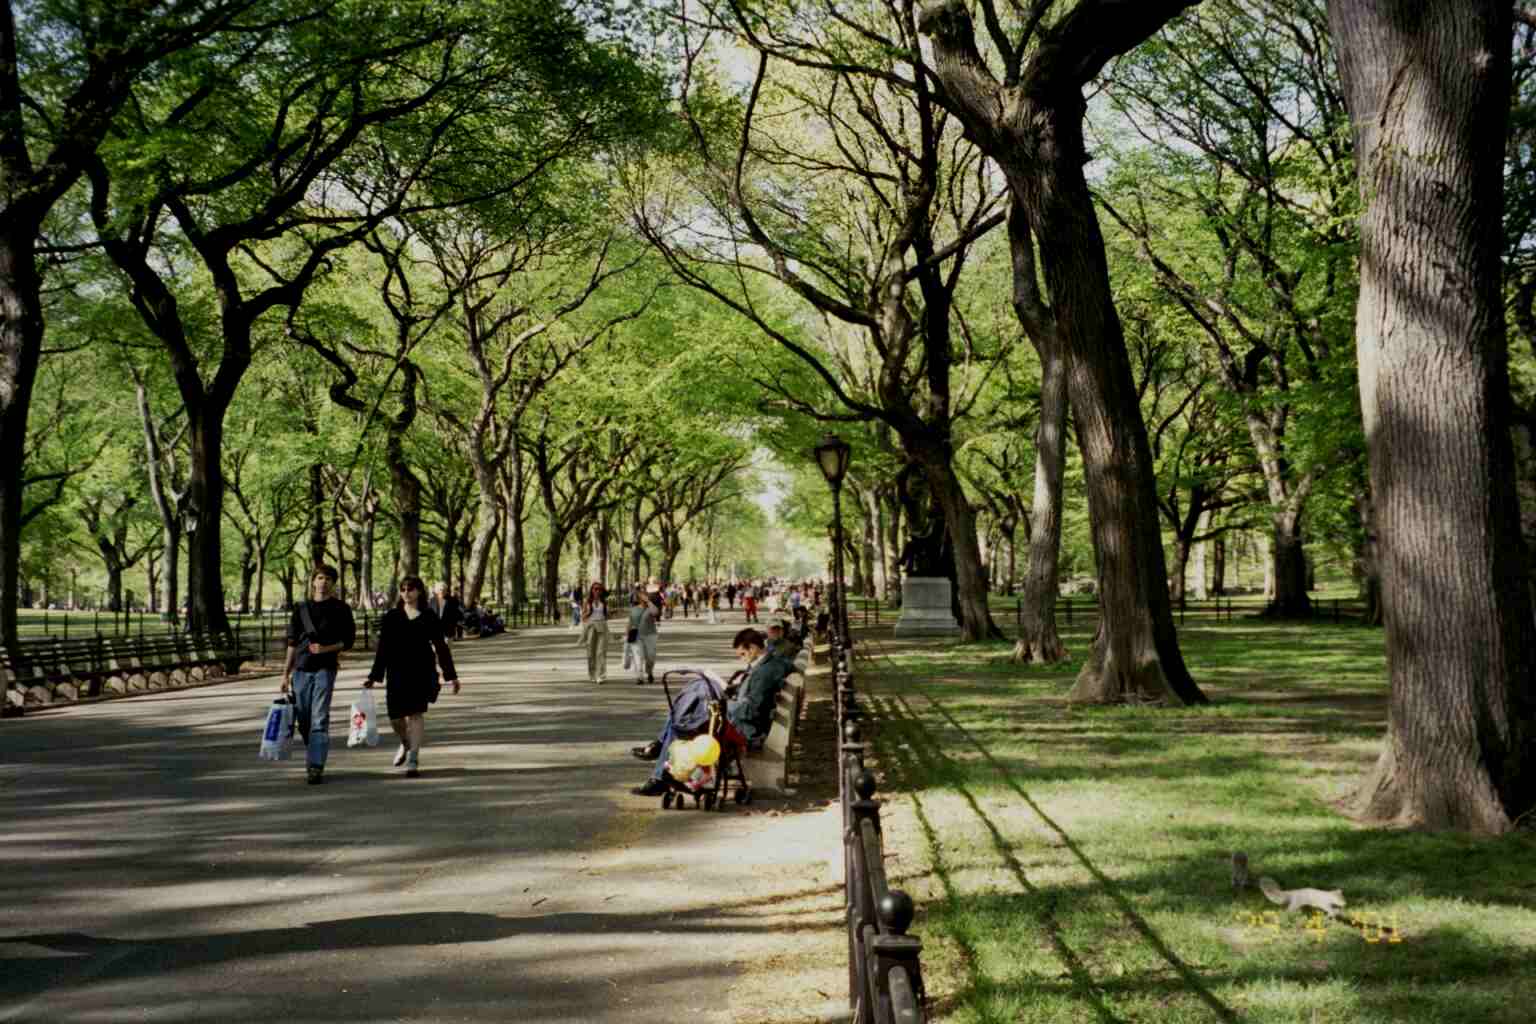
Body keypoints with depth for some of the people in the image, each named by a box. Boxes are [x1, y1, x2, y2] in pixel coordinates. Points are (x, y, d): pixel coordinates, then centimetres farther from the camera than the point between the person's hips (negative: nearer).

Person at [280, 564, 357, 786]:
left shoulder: (340, 608, 4)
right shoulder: (301, 608, 12)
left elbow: (348, 641, 4)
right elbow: (292, 643, 14)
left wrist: (326, 648, -13)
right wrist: (286, 674, 11)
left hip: (325, 667, -3)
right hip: (301, 668, 3)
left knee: (320, 719, -11)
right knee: (303, 720, 6)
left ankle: (316, 767, -13)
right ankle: (312, 757, 26)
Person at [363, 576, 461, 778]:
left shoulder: (429, 617, 4)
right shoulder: (391, 617, 8)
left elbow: (440, 647, 7)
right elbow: (383, 648, 10)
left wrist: (451, 675, 6)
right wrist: (374, 676, 7)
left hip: (421, 671, -2)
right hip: (397, 672, 2)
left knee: (416, 713, -9)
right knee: (395, 716, 4)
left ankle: (413, 759, -6)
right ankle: (406, 744, 36)